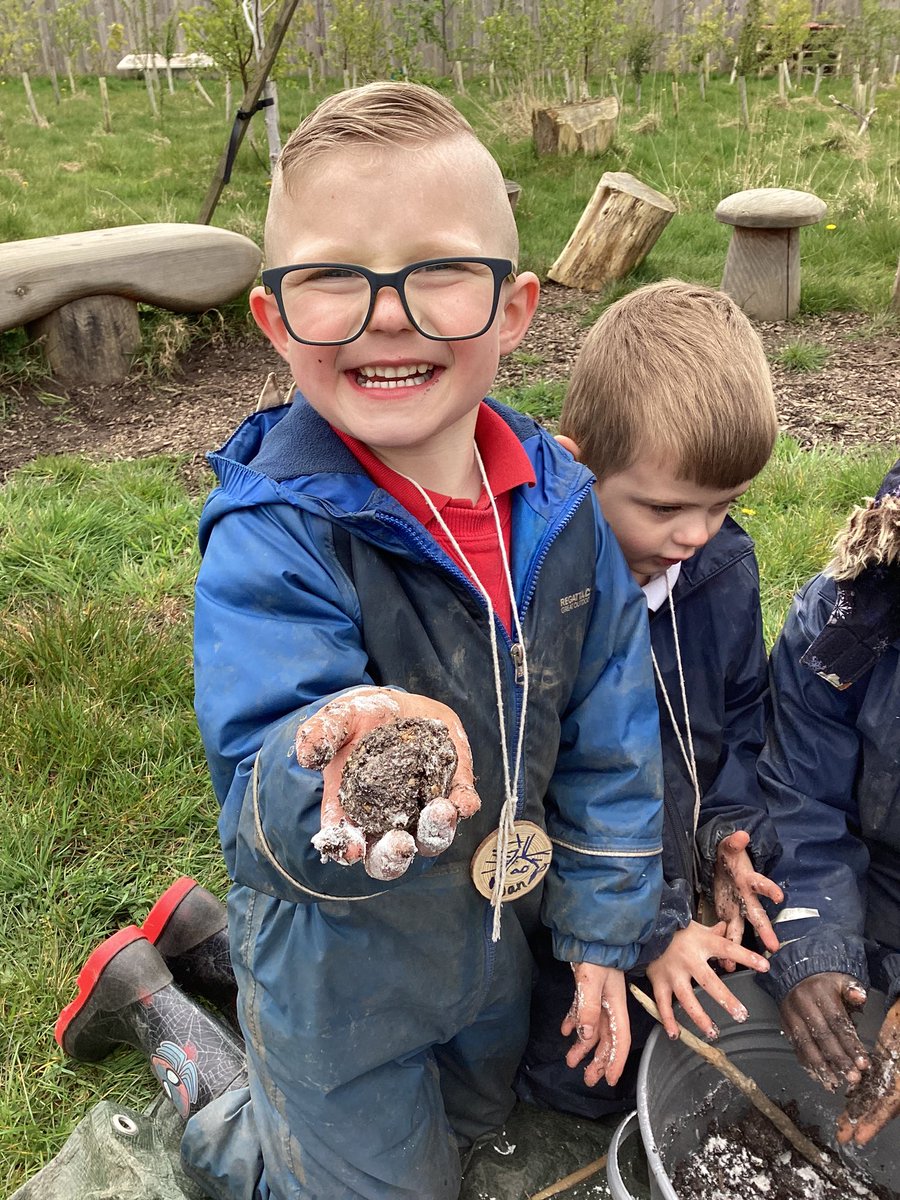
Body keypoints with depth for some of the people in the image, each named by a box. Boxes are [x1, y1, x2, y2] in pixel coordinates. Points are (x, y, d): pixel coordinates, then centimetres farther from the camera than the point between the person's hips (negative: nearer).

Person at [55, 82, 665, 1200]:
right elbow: (268, 817, -34)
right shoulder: (270, 540, -29)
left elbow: (609, 736, -5)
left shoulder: (560, 505, -14)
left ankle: (209, 930, 41)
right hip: (344, 970, -5)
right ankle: (155, 996, 35)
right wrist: (336, 773, -57)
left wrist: (603, 932, 1)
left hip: (495, 930, 6)